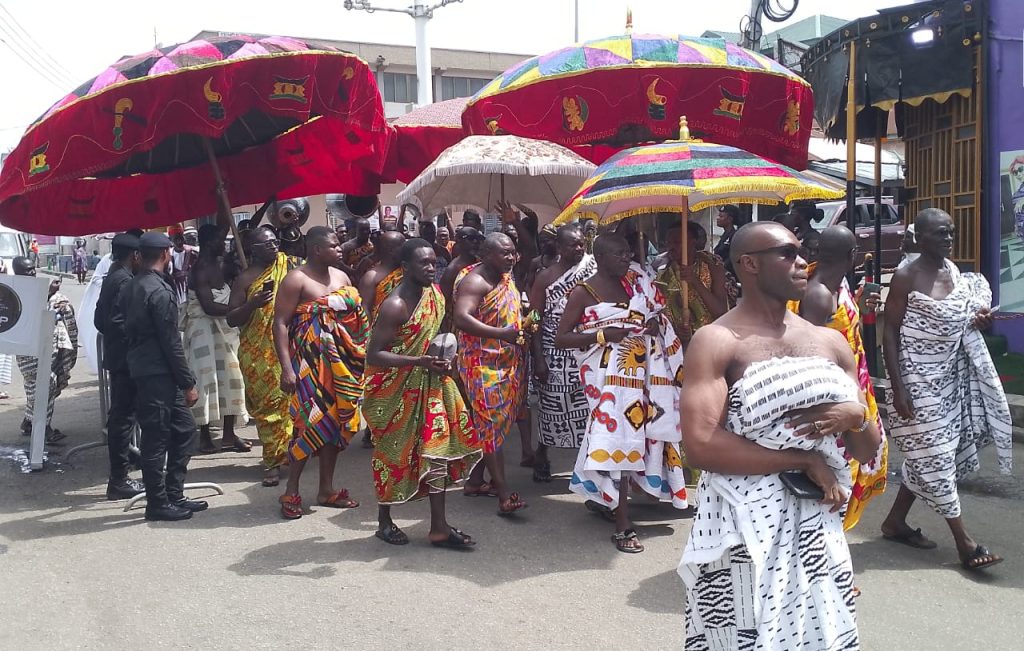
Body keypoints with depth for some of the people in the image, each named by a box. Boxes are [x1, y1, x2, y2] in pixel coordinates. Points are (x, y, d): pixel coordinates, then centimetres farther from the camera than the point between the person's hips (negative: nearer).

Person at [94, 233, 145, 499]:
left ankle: (119, 473, 26)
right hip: (126, 358, -10)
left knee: (120, 415, 16)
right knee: (124, 417, -6)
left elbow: (100, 319, 18)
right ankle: (119, 480, -1)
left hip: (116, 356, 10)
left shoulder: (111, 278, 14)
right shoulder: (124, 281, -15)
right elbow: (118, 321, -24)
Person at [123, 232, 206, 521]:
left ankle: (174, 496, 18)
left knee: (184, 429, 14)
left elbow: (127, 328, 16)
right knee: (157, 439, -2)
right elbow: (171, 342, -16)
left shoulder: (130, 287, 12)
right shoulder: (160, 291, -15)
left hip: (141, 369, 9)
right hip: (159, 374, -9)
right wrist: (188, 383, -11)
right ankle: (158, 503, 7)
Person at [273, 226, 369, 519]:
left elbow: (358, 318, 16)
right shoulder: (297, 279, -8)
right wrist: (286, 368, -19)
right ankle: (291, 490, 3)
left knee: (336, 421, 8)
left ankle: (327, 489, 19)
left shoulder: (342, 277, 12)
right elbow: (280, 323, -12)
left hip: (341, 361, 7)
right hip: (310, 359, -7)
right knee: (313, 421, -10)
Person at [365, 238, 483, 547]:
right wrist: (418, 361, -33)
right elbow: (374, 354, -24)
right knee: (394, 452, 6)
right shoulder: (395, 306, -21)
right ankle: (384, 520, 26)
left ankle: (439, 527, 8)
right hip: (394, 388, -7)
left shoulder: (434, 294, 4)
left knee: (438, 447, 1)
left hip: (428, 382, 7)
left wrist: (443, 358, 3)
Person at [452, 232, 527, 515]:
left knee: (485, 424, 14)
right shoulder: (475, 281, -15)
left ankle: (475, 481, 24)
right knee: (491, 424, -9)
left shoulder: (506, 278, 13)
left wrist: (525, 323, 11)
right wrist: (501, 333, -34)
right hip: (482, 363, -9)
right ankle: (504, 495, -11)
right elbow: (461, 318, -29)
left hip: (506, 362, 9)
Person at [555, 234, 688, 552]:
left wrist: (656, 324, 1)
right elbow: (560, 338, -8)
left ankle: (600, 496, 32)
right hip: (608, 374, -6)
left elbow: (654, 314, 25)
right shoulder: (583, 292, -5)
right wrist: (603, 335, -17)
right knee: (617, 434, -12)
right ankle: (623, 525, -9)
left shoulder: (635, 284, 11)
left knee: (631, 434, 11)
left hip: (638, 371, 6)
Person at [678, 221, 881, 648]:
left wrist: (855, 415, -10)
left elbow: (868, 452, 12)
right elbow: (699, 445, -21)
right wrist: (803, 460, -16)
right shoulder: (716, 341, -9)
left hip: (817, 528, 5)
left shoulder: (830, 342, 9)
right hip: (744, 531, -5)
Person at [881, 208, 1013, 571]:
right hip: (918, 378, -8)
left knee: (924, 452, 12)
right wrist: (898, 388, -19)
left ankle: (895, 521, 25)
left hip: (950, 377, 8)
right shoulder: (906, 278, -13)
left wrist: (978, 319, -3)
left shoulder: (954, 271, 8)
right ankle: (963, 541, 2)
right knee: (933, 454, -3)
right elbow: (889, 334, -14)